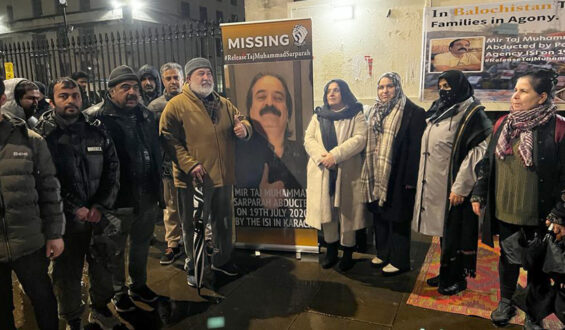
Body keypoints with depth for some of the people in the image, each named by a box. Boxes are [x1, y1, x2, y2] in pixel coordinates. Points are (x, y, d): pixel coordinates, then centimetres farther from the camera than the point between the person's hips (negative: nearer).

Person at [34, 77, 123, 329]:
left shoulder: (96, 131, 2)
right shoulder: (42, 135, -7)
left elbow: (112, 170, 3)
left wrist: (101, 206, -6)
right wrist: (73, 209, -13)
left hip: (98, 214, 3)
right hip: (66, 218, -3)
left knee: (103, 266, 16)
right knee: (67, 273, 9)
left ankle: (101, 309, 40)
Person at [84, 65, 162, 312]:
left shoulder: (146, 115, 9)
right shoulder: (96, 117, -13)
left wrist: (157, 185, 10)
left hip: (148, 195, 6)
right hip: (119, 197, -6)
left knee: (141, 245, 21)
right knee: (117, 249, 13)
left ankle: (139, 285, 39)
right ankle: (118, 292, 31)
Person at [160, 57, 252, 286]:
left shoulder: (224, 104, 11)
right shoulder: (176, 106, -8)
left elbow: (242, 122, 19)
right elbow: (169, 140, -14)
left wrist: (244, 128, -7)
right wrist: (189, 165, -23)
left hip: (223, 177, 6)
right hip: (192, 179, -5)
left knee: (223, 222, 20)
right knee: (193, 226, 9)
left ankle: (222, 260, 41)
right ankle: (194, 268, 28)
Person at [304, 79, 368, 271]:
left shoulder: (356, 115, 3)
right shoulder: (318, 116, 15)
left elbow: (360, 139, -9)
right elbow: (308, 139, 5)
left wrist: (335, 155, -19)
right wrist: (322, 157, -14)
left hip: (347, 172, -3)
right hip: (322, 172, 3)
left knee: (346, 211, 1)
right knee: (325, 210, 6)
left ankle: (348, 253, 14)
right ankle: (331, 250, 22)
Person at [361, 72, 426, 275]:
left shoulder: (413, 112, -10)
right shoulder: (373, 112, 11)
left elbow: (415, 148, -14)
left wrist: (410, 178, -17)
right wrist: (368, 172, 11)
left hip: (397, 176, -7)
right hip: (376, 175, 7)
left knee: (397, 218, 2)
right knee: (379, 214, 15)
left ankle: (399, 260, 16)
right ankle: (383, 253, 30)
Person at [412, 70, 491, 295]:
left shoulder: (472, 114, -10)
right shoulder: (439, 112, 14)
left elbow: (478, 152, -17)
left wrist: (460, 187, -21)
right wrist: (423, 180, 15)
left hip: (453, 186, -7)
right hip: (435, 184, 7)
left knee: (455, 232, 3)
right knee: (443, 230, 15)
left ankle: (457, 277, 18)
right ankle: (446, 273, 28)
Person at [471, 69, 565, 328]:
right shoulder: (503, 124, 3)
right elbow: (487, 163, 10)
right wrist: (479, 195, 8)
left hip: (539, 215, -4)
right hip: (504, 210, 4)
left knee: (537, 265, 13)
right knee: (508, 258, 19)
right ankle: (506, 303, 40)